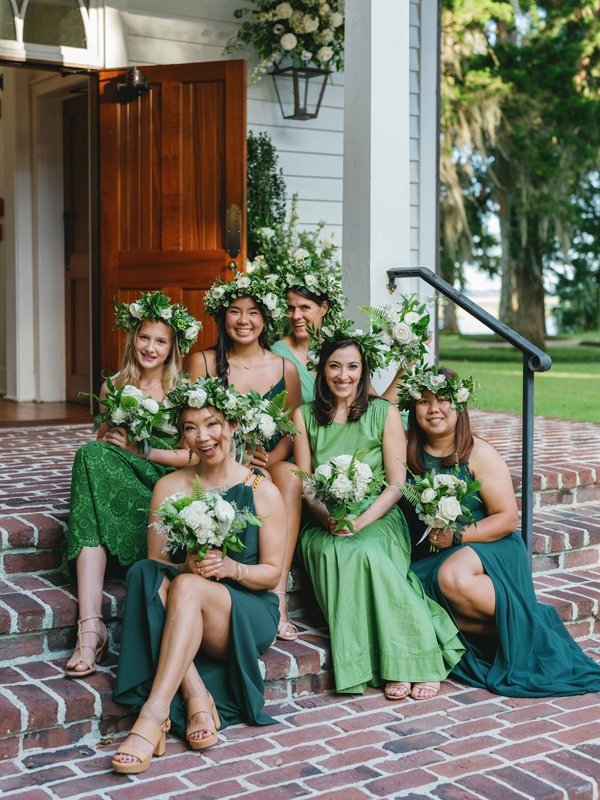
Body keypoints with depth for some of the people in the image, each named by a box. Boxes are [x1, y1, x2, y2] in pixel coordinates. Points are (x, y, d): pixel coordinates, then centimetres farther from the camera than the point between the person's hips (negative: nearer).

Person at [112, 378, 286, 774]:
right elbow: (155, 562, 6)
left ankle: (153, 715, -39)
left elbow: (272, 572, 1)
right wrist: (186, 566, -17)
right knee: (148, 579, -31)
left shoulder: (262, 492, 0)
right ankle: (197, 699, -34)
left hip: (249, 614, -2)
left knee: (188, 588, -34)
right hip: (184, 609, 3)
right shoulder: (169, 487, 8)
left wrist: (231, 568, -19)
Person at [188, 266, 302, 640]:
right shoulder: (203, 363, 4)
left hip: (270, 465, 2)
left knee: (291, 480, -33)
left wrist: (270, 458, -12)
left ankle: (276, 594, -34)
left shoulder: (285, 369, 7)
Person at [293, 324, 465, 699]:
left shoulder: (385, 413, 6)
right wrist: (329, 518, -13)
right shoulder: (304, 415, 11)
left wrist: (360, 522, -15)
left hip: (378, 519, -1)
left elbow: (396, 484, 1)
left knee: (364, 552, -36)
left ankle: (411, 660, -29)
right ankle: (394, 666, -31)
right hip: (323, 525, 2)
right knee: (334, 554, -34)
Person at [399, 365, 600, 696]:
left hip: (490, 548, -5)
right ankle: (504, 632, -12)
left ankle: (527, 626, -14)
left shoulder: (479, 454, -6)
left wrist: (457, 536, -20)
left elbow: (508, 517, -9)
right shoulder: (410, 453, 6)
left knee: (452, 577, -39)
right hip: (433, 556, 5)